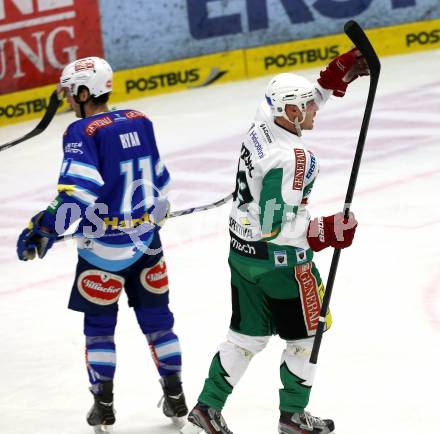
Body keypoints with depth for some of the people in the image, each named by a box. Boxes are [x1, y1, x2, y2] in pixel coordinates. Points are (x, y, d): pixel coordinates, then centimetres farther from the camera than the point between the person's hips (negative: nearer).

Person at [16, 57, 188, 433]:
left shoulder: (83, 132, -17)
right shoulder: (140, 123, 3)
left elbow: (79, 189, -29)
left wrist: (47, 228, -29)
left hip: (104, 246, -5)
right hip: (146, 239, 5)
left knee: (99, 324, 9)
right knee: (156, 317, 16)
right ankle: (175, 396, 22)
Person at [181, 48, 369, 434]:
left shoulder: (263, 126, -2)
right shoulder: (291, 158, -27)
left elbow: (300, 99, 19)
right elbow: (276, 224, -29)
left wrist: (338, 76, 11)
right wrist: (325, 232, -23)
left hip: (243, 253, 8)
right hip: (280, 260, -8)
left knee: (248, 336, 18)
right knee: (307, 334, 12)